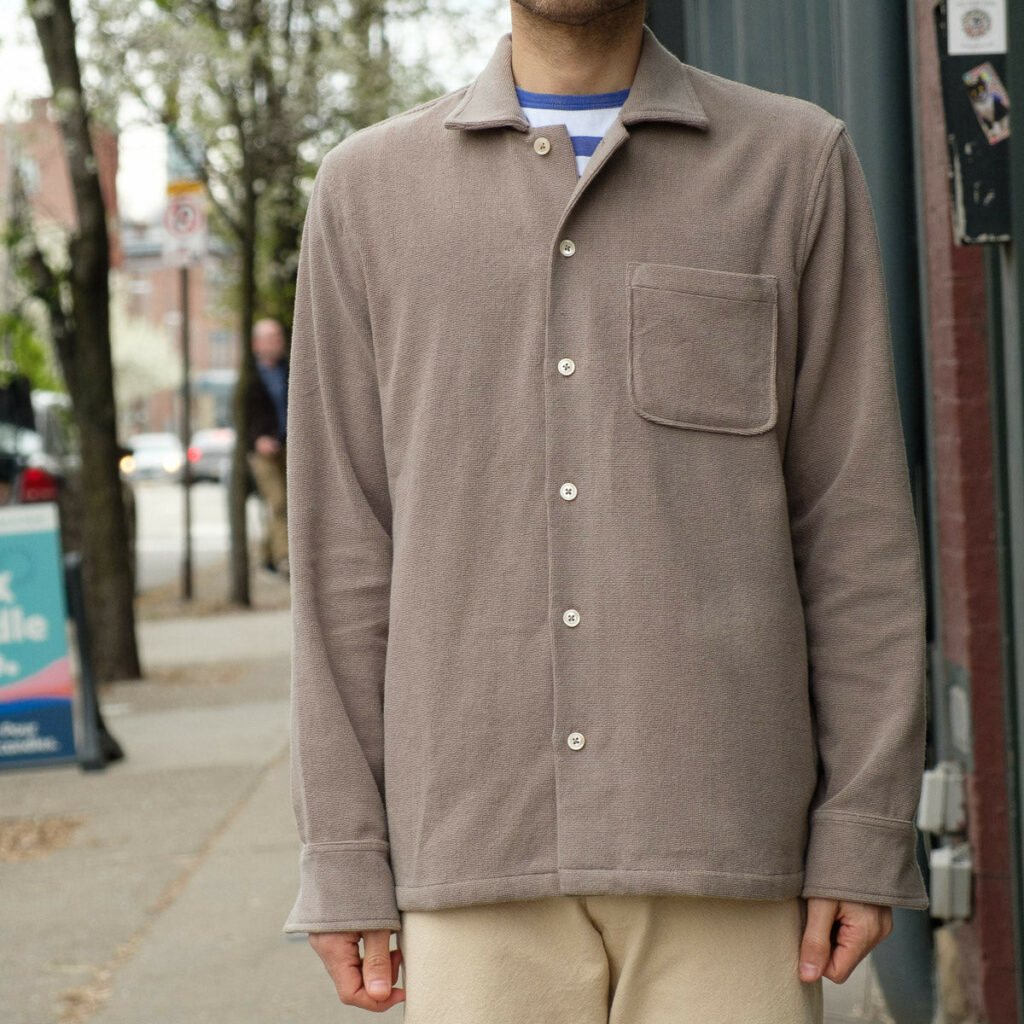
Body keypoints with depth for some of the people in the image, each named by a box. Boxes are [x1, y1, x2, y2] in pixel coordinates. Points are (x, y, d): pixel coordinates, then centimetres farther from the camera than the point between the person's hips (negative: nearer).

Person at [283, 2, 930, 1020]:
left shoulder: (796, 163, 7)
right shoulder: (369, 189, 10)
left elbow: (857, 520, 4)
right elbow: (341, 543, 8)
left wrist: (866, 830, -3)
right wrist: (343, 861, 4)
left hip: (727, 846, -1)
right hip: (479, 853, 1)